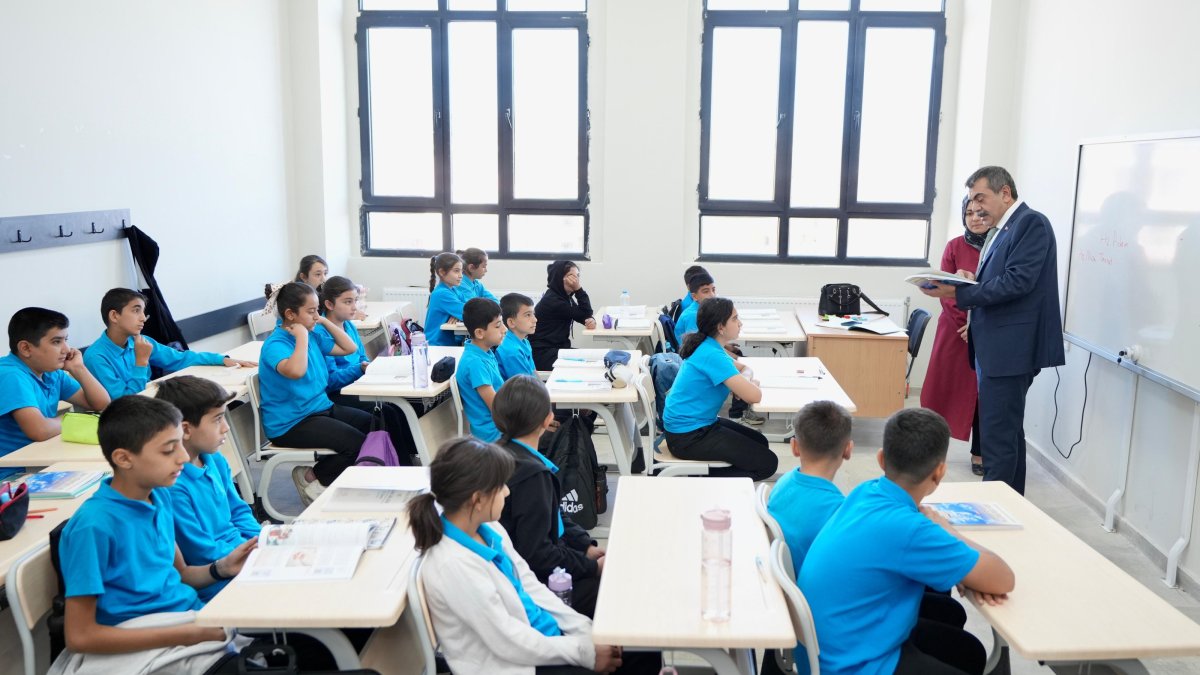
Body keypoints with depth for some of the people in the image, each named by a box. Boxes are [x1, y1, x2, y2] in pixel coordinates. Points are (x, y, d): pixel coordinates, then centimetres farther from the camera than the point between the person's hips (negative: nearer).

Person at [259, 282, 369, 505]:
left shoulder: (312, 336, 8)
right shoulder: (275, 344, -17)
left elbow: (349, 348, 16)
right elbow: (296, 371, -39)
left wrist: (325, 321, 7)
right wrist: (302, 337, -25)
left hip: (321, 407, 9)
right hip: (291, 423, -9)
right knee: (357, 443, -23)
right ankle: (311, 477, 1)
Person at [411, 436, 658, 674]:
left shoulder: (488, 529, -2)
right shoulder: (453, 565, -27)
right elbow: (508, 642, -22)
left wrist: (587, 631, 0)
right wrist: (584, 652, -15)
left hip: (540, 635, 7)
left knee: (645, 654, 3)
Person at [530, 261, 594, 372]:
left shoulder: (565, 296, 9)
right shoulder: (552, 300, -19)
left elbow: (584, 316, 8)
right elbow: (584, 314, -14)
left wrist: (591, 320, -15)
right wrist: (579, 289, -19)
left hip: (558, 348, 9)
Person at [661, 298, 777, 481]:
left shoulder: (709, 346, 5)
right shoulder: (712, 356, -24)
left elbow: (742, 368, 21)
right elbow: (754, 396, -26)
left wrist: (743, 383, -2)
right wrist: (749, 384, -2)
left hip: (700, 424, 10)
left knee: (760, 442, 19)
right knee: (767, 463, -7)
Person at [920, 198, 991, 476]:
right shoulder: (955, 247, 2)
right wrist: (966, 323, -14)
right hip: (955, 330, 1)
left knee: (983, 392, 5)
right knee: (944, 387, 3)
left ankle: (979, 453, 16)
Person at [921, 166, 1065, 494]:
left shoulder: (1031, 223, -10)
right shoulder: (1004, 230, 18)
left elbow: (1017, 282, -21)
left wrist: (956, 292, -22)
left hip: (1011, 348, -10)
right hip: (997, 347, 10)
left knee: (998, 437, -7)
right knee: (1007, 432, 17)